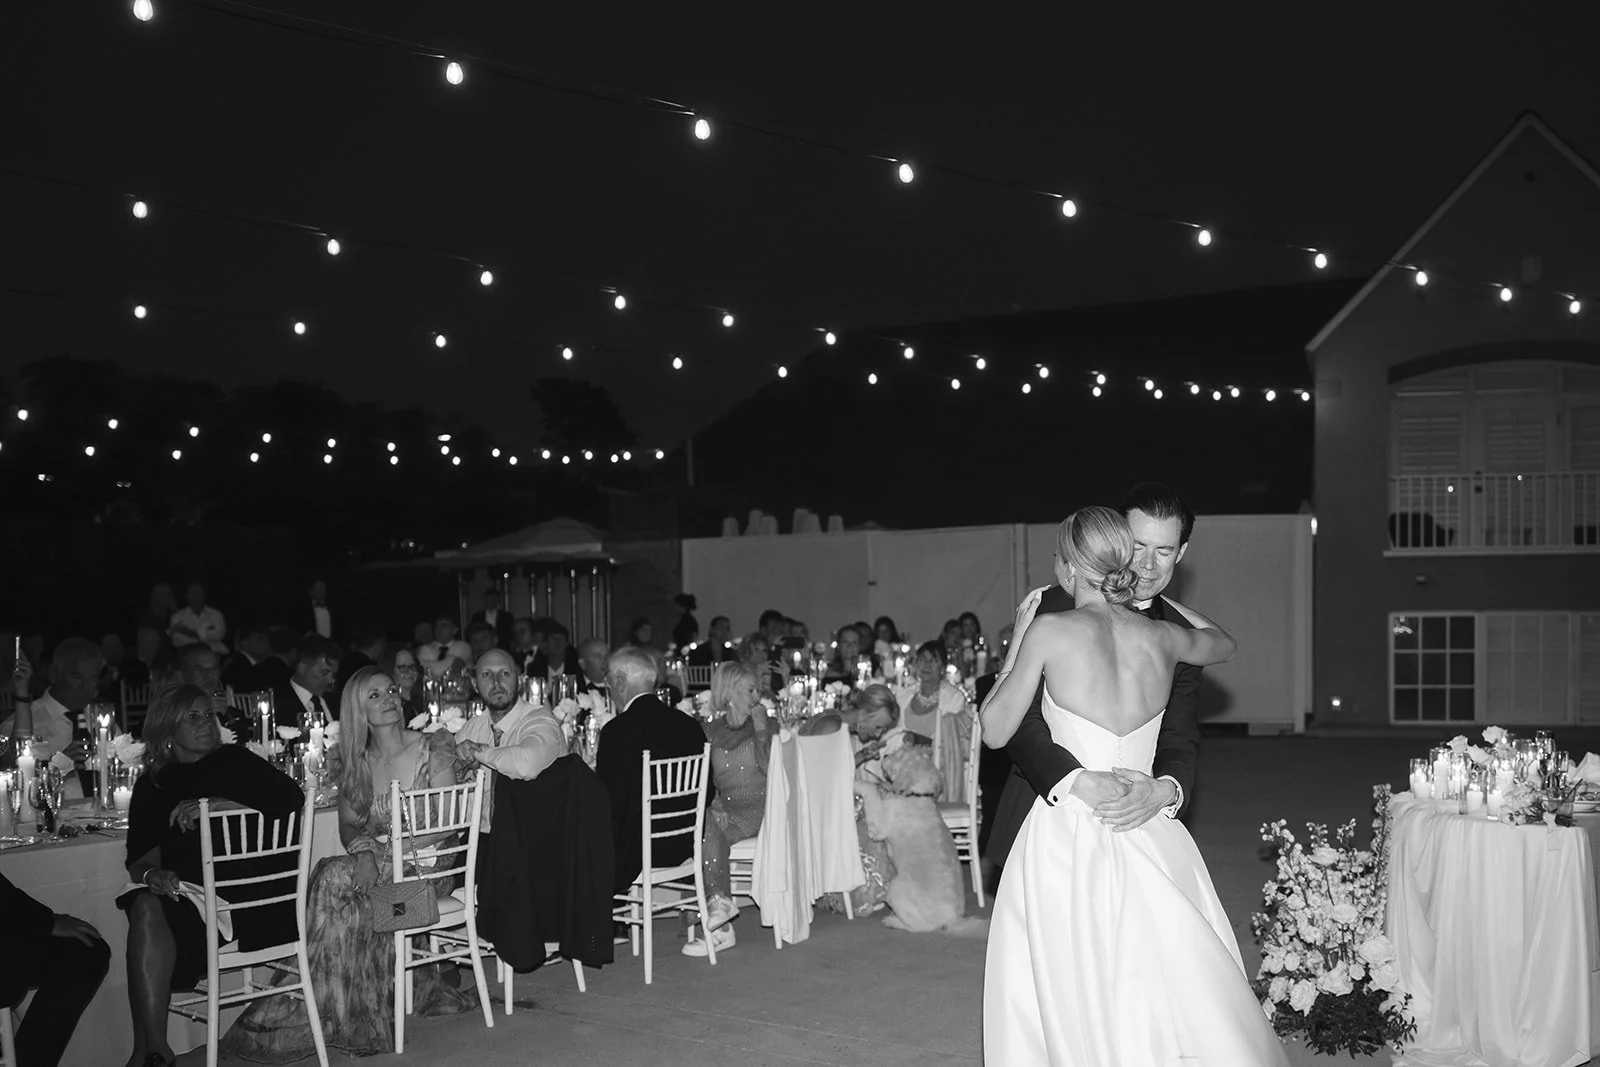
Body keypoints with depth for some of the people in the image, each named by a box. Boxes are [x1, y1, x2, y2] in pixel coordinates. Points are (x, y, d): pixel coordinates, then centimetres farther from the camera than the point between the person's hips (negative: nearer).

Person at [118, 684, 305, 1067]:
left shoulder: (234, 760, 9)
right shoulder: (152, 785, 17)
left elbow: (292, 797, -7)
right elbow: (136, 860, 9)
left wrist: (216, 805, -15)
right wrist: (151, 874, -15)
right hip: (184, 894, 3)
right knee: (146, 905, -29)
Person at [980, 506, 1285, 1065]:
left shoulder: (1050, 630, -9)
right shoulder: (1161, 636, 4)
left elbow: (995, 731, 0)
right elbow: (1223, 644, 28)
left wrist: (1017, 643, 9)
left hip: (1067, 838, -4)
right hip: (1149, 844, 4)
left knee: (1082, 1010, 6)